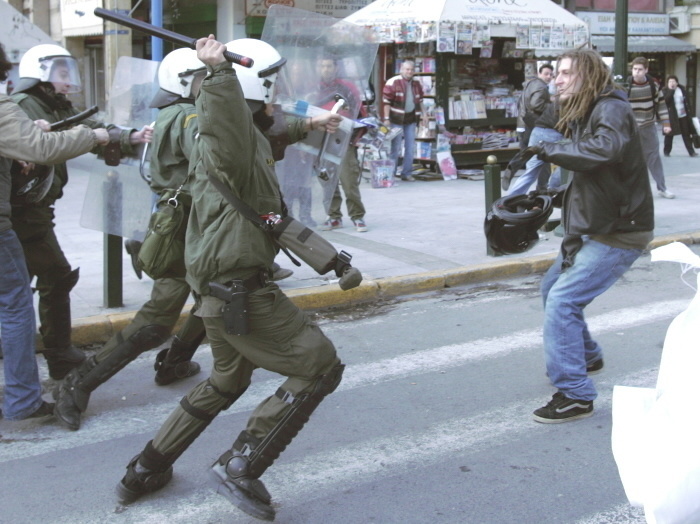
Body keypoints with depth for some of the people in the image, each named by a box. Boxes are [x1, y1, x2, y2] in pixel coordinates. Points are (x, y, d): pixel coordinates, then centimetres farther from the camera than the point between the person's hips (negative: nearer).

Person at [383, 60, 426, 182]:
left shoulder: (417, 84, 10)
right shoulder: (393, 83, -10)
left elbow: (420, 101, 20)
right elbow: (386, 101, -12)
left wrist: (423, 115, 14)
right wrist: (386, 119, -16)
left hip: (411, 119, 6)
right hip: (397, 119, -6)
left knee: (410, 147, 7)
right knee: (395, 147, -3)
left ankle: (407, 173, 16)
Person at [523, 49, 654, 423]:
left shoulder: (611, 110, -17)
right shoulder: (583, 115, 13)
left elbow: (604, 150, -41)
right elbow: (581, 180, 7)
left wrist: (551, 150, -27)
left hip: (618, 231, -10)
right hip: (594, 227, 10)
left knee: (562, 301, -17)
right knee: (552, 287, 22)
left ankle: (574, 395, -10)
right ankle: (586, 357, 42)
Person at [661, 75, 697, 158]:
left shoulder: (682, 89, 7)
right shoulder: (665, 91, -5)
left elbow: (686, 101, 14)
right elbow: (665, 100, -22)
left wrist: (689, 112, 10)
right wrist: (671, 90, -24)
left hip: (683, 116, 3)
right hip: (671, 117, -3)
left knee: (686, 134, 6)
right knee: (669, 134, 2)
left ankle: (691, 151, 10)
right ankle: (666, 151, 16)